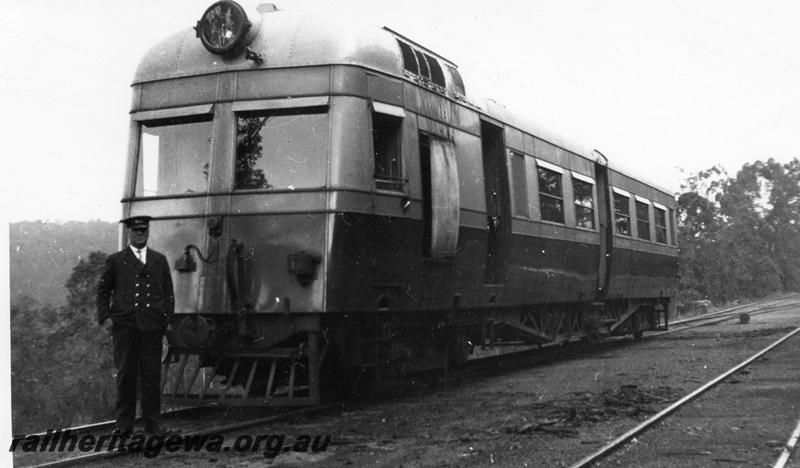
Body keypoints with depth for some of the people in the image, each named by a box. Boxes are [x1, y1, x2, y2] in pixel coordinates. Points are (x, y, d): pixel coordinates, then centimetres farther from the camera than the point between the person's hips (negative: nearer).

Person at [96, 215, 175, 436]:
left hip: (152, 326, 1)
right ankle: (124, 424, 8)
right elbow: (103, 291, 11)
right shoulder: (115, 261, 9)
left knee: (152, 375, 1)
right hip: (124, 325, -1)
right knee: (125, 374, 1)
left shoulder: (159, 260, 15)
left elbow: (168, 292, 15)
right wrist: (105, 316, -1)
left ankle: (151, 422, 9)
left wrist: (168, 318, 5)